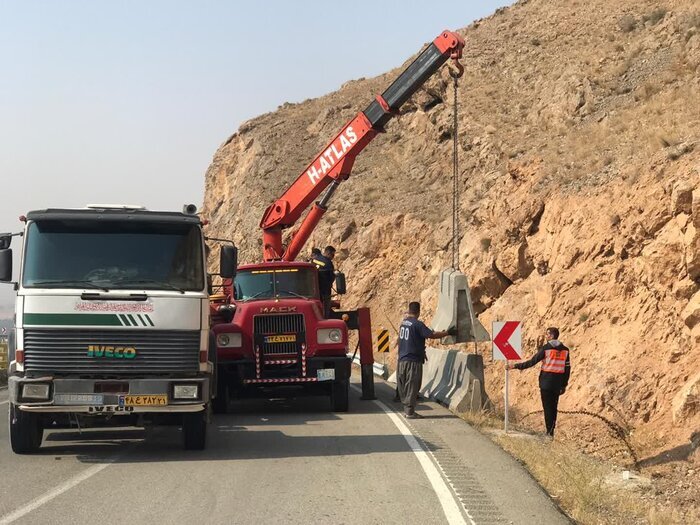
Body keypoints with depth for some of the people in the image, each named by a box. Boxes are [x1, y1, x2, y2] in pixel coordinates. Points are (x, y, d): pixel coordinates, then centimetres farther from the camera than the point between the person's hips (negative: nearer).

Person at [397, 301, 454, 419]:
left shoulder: (403, 322, 10)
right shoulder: (417, 324, -15)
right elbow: (431, 335, -17)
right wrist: (447, 332, -8)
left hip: (402, 359, 8)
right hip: (413, 360, -8)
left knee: (404, 386, 12)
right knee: (412, 387, -3)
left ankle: (407, 409, 19)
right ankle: (410, 412, -2)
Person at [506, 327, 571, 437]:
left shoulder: (546, 348, -9)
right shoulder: (565, 350, 7)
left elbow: (532, 362, -10)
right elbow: (567, 368, 8)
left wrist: (515, 366, -4)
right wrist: (564, 385, 15)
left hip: (546, 382, -5)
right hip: (558, 383, 5)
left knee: (547, 407, -1)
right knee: (554, 407, 13)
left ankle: (549, 432, -3)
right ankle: (551, 431, 14)